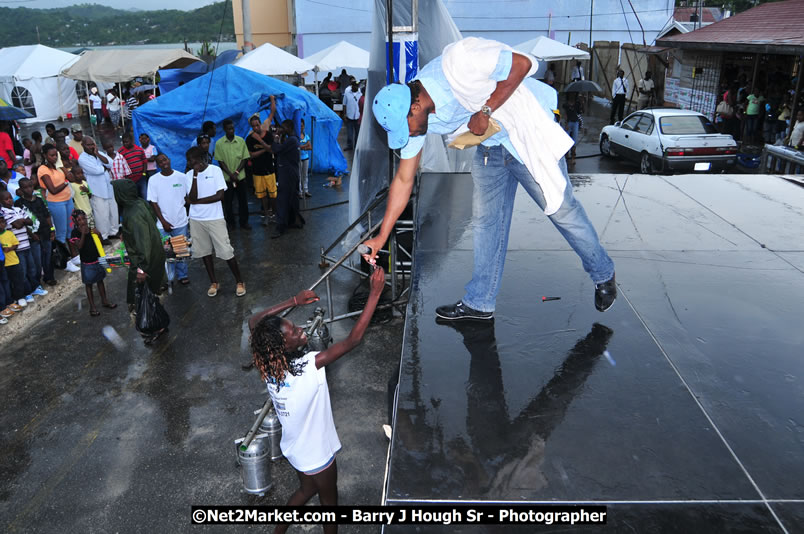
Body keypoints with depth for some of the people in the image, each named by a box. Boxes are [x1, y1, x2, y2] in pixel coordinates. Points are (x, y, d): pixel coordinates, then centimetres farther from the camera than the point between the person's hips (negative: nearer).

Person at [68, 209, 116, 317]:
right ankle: (92, 306, 15)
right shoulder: (75, 233, -12)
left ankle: (104, 300, 33)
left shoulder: (91, 229, 0)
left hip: (97, 260, 4)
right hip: (86, 263, -4)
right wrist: (83, 233, -31)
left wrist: (98, 234, -15)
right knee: (88, 284, 8)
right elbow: (79, 247, -24)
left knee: (100, 280, 18)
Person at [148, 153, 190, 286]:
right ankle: (168, 278, 15)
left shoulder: (182, 177, -2)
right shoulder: (153, 180, -3)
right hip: (163, 224, -1)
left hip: (181, 221, 1)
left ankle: (182, 275, 24)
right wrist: (163, 221, -8)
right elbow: (153, 202, -3)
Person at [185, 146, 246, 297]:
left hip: (215, 218, -4)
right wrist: (195, 176, -15)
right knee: (204, 251, 11)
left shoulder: (215, 170, -8)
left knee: (226, 252, -4)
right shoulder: (189, 175, 1)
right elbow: (192, 198, -11)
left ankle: (239, 281, 10)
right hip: (196, 220, 4)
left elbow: (220, 195, -14)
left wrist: (198, 201, -10)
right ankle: (213, 282, 25)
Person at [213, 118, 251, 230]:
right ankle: (230, 223, 19)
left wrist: (236, 172, -11)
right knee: (227, 201, 6)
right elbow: (220, 161, -3)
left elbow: (245, 158, 0)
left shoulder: (241, 141, -1)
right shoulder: (219, 143, -4)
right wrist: (230, 174, -13)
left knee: (243, 200, 6)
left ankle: (244, 222, 18)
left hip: (240, 176, 1)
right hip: (227, 177, -1)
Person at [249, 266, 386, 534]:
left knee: (306, 489, 33)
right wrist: (375, 292, -39)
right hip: (316, 454, -7)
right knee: (329, 501, 21)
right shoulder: (308, 367, -39)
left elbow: (254, 321, -2)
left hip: (294, 448, 7)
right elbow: (353, 340, -40)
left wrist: (294, 301, -8)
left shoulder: (268, 362, -19)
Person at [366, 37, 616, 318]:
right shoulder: (413, 116, -8)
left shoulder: (456, 63, -30)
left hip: (527, 130, -7)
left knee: (560, 207, -2)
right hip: (490, 145, 7)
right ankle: (479, 302, 18)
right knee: (486, 220, 8)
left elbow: (522, 63, -23)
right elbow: (404, 179, -1)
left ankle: (603, 275, 20)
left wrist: (485, 111, -27)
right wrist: (382, 237, -1)